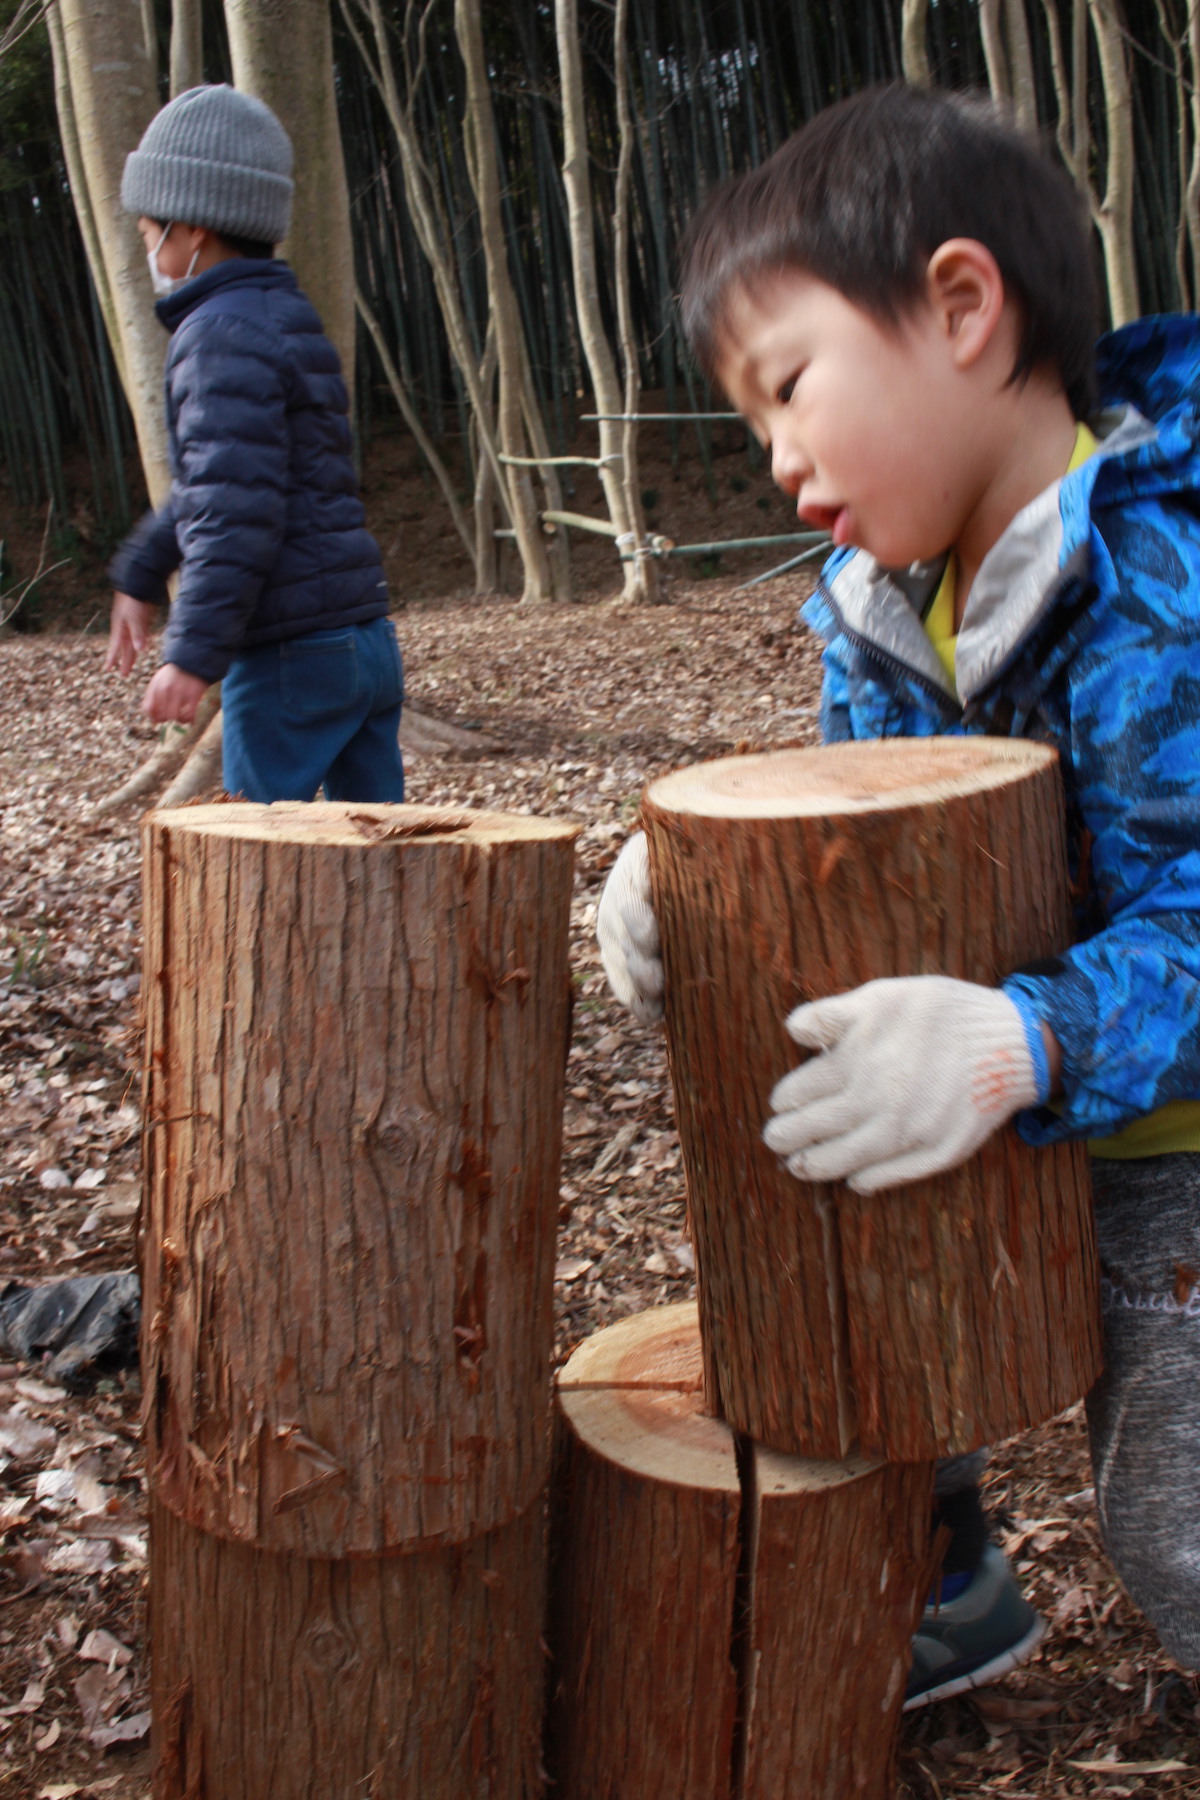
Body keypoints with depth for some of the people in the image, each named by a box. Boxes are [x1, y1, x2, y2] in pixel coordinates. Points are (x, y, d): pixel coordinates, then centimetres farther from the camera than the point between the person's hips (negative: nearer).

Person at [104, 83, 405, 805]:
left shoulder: (224, 333, -12)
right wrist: (141, 575, 32)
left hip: (290, 654, -9)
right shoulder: (286, 319, 18)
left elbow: (236, 508, -22)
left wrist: (193, 653, -22)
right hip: (367, 638, 9)